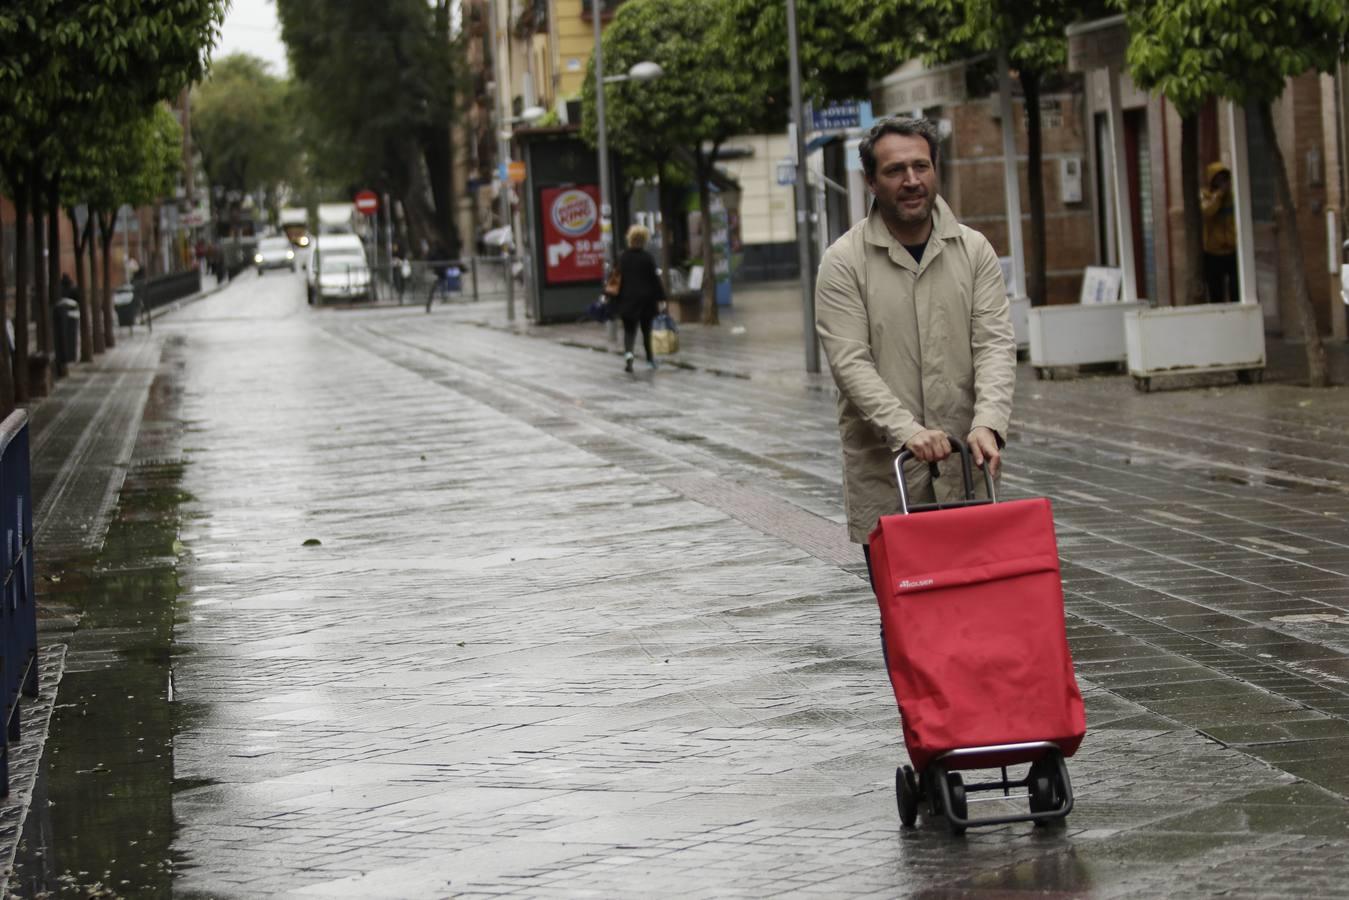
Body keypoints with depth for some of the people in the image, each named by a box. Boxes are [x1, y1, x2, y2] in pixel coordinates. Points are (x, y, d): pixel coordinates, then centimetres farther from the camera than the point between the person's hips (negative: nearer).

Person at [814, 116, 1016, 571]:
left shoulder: (974, 250, 7)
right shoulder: (844, 261, -2)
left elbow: (995, 344, -1)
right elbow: (850, 363, -10)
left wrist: (988, 422, -19)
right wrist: (906, 430, -24)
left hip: (963, 466, 2)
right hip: (883, 471, -2)